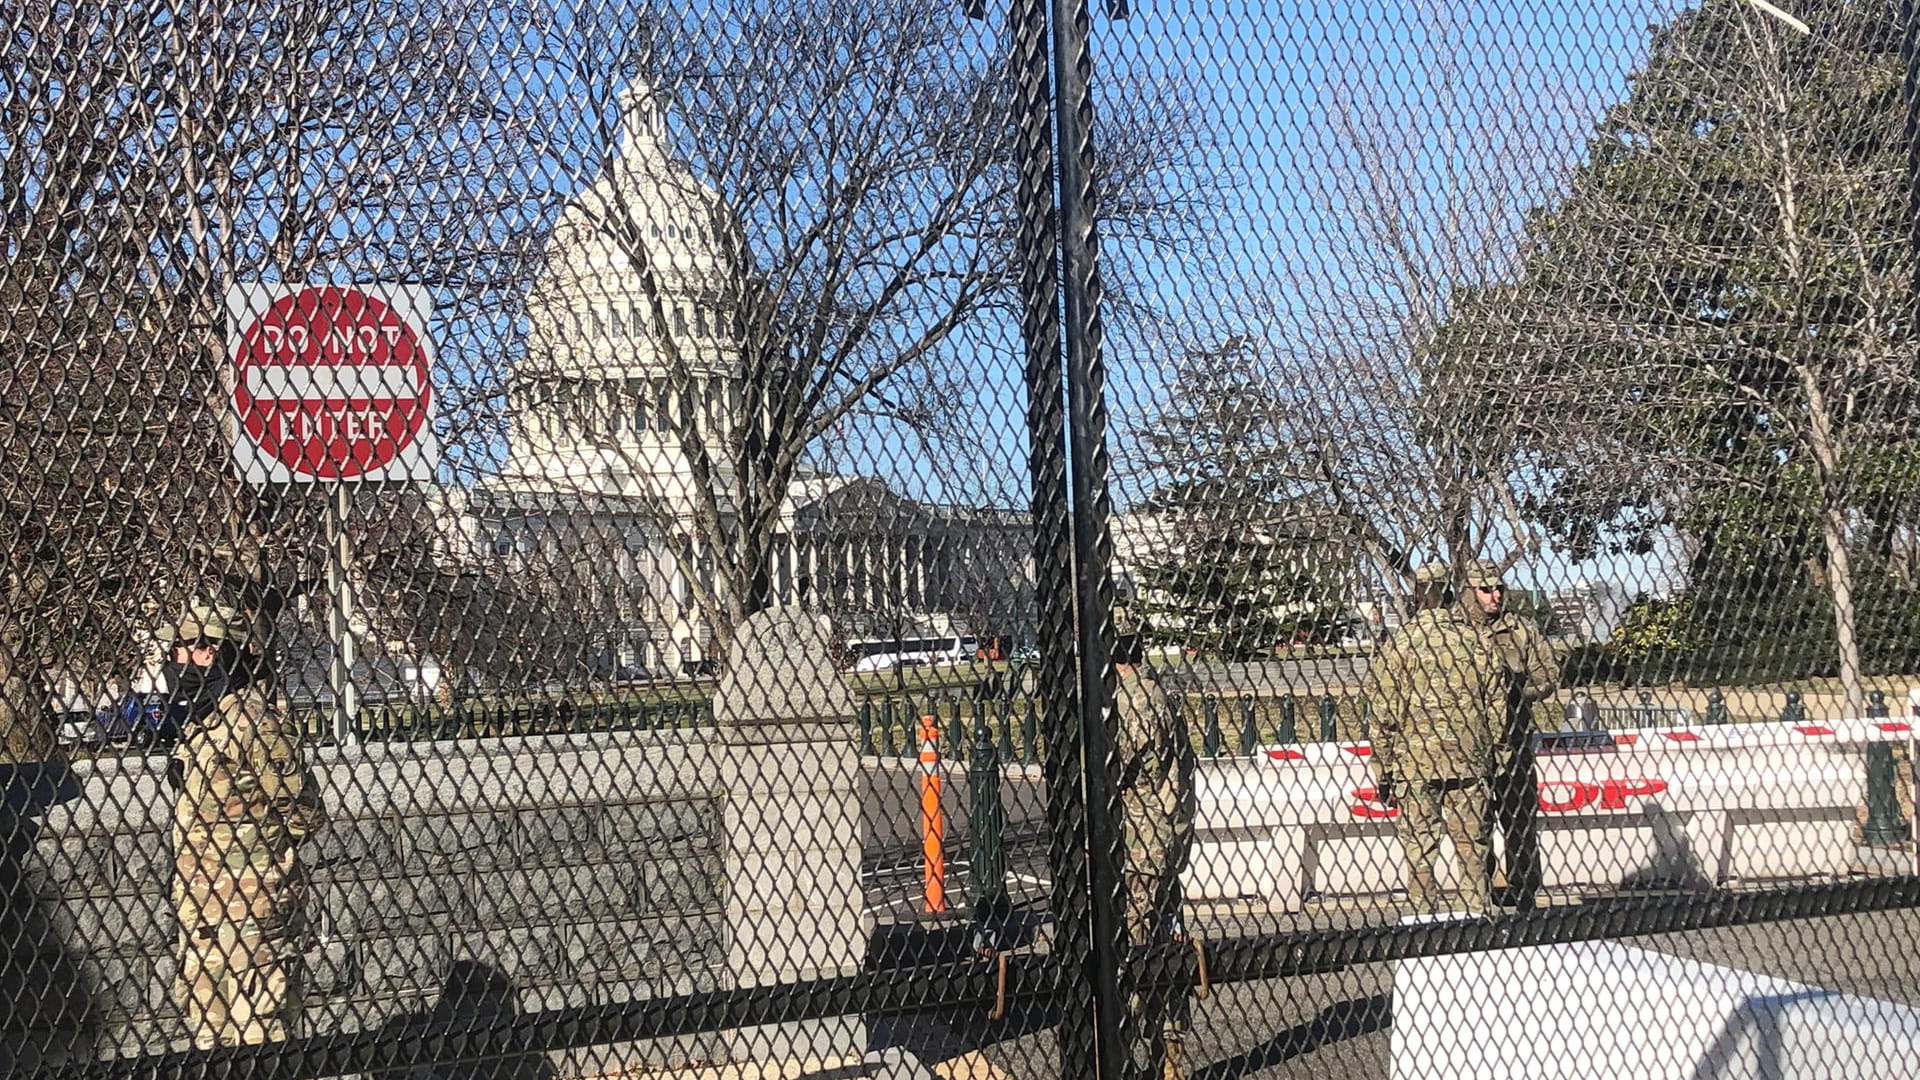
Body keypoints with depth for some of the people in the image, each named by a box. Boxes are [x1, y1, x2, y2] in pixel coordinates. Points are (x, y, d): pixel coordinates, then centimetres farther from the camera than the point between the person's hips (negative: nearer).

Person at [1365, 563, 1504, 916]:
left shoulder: (1402, 641, -6)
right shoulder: (1474, 638, 3)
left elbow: (1383, 712, -6)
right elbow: (1496, 703, 6)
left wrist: (1382, 771, 1)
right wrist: (1491, 757, 15)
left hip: (1416, 759, -3)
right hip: (1469, 759, 3)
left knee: (1420, 847, 4)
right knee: (1472, 844, 11)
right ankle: (1480, 913, 15)